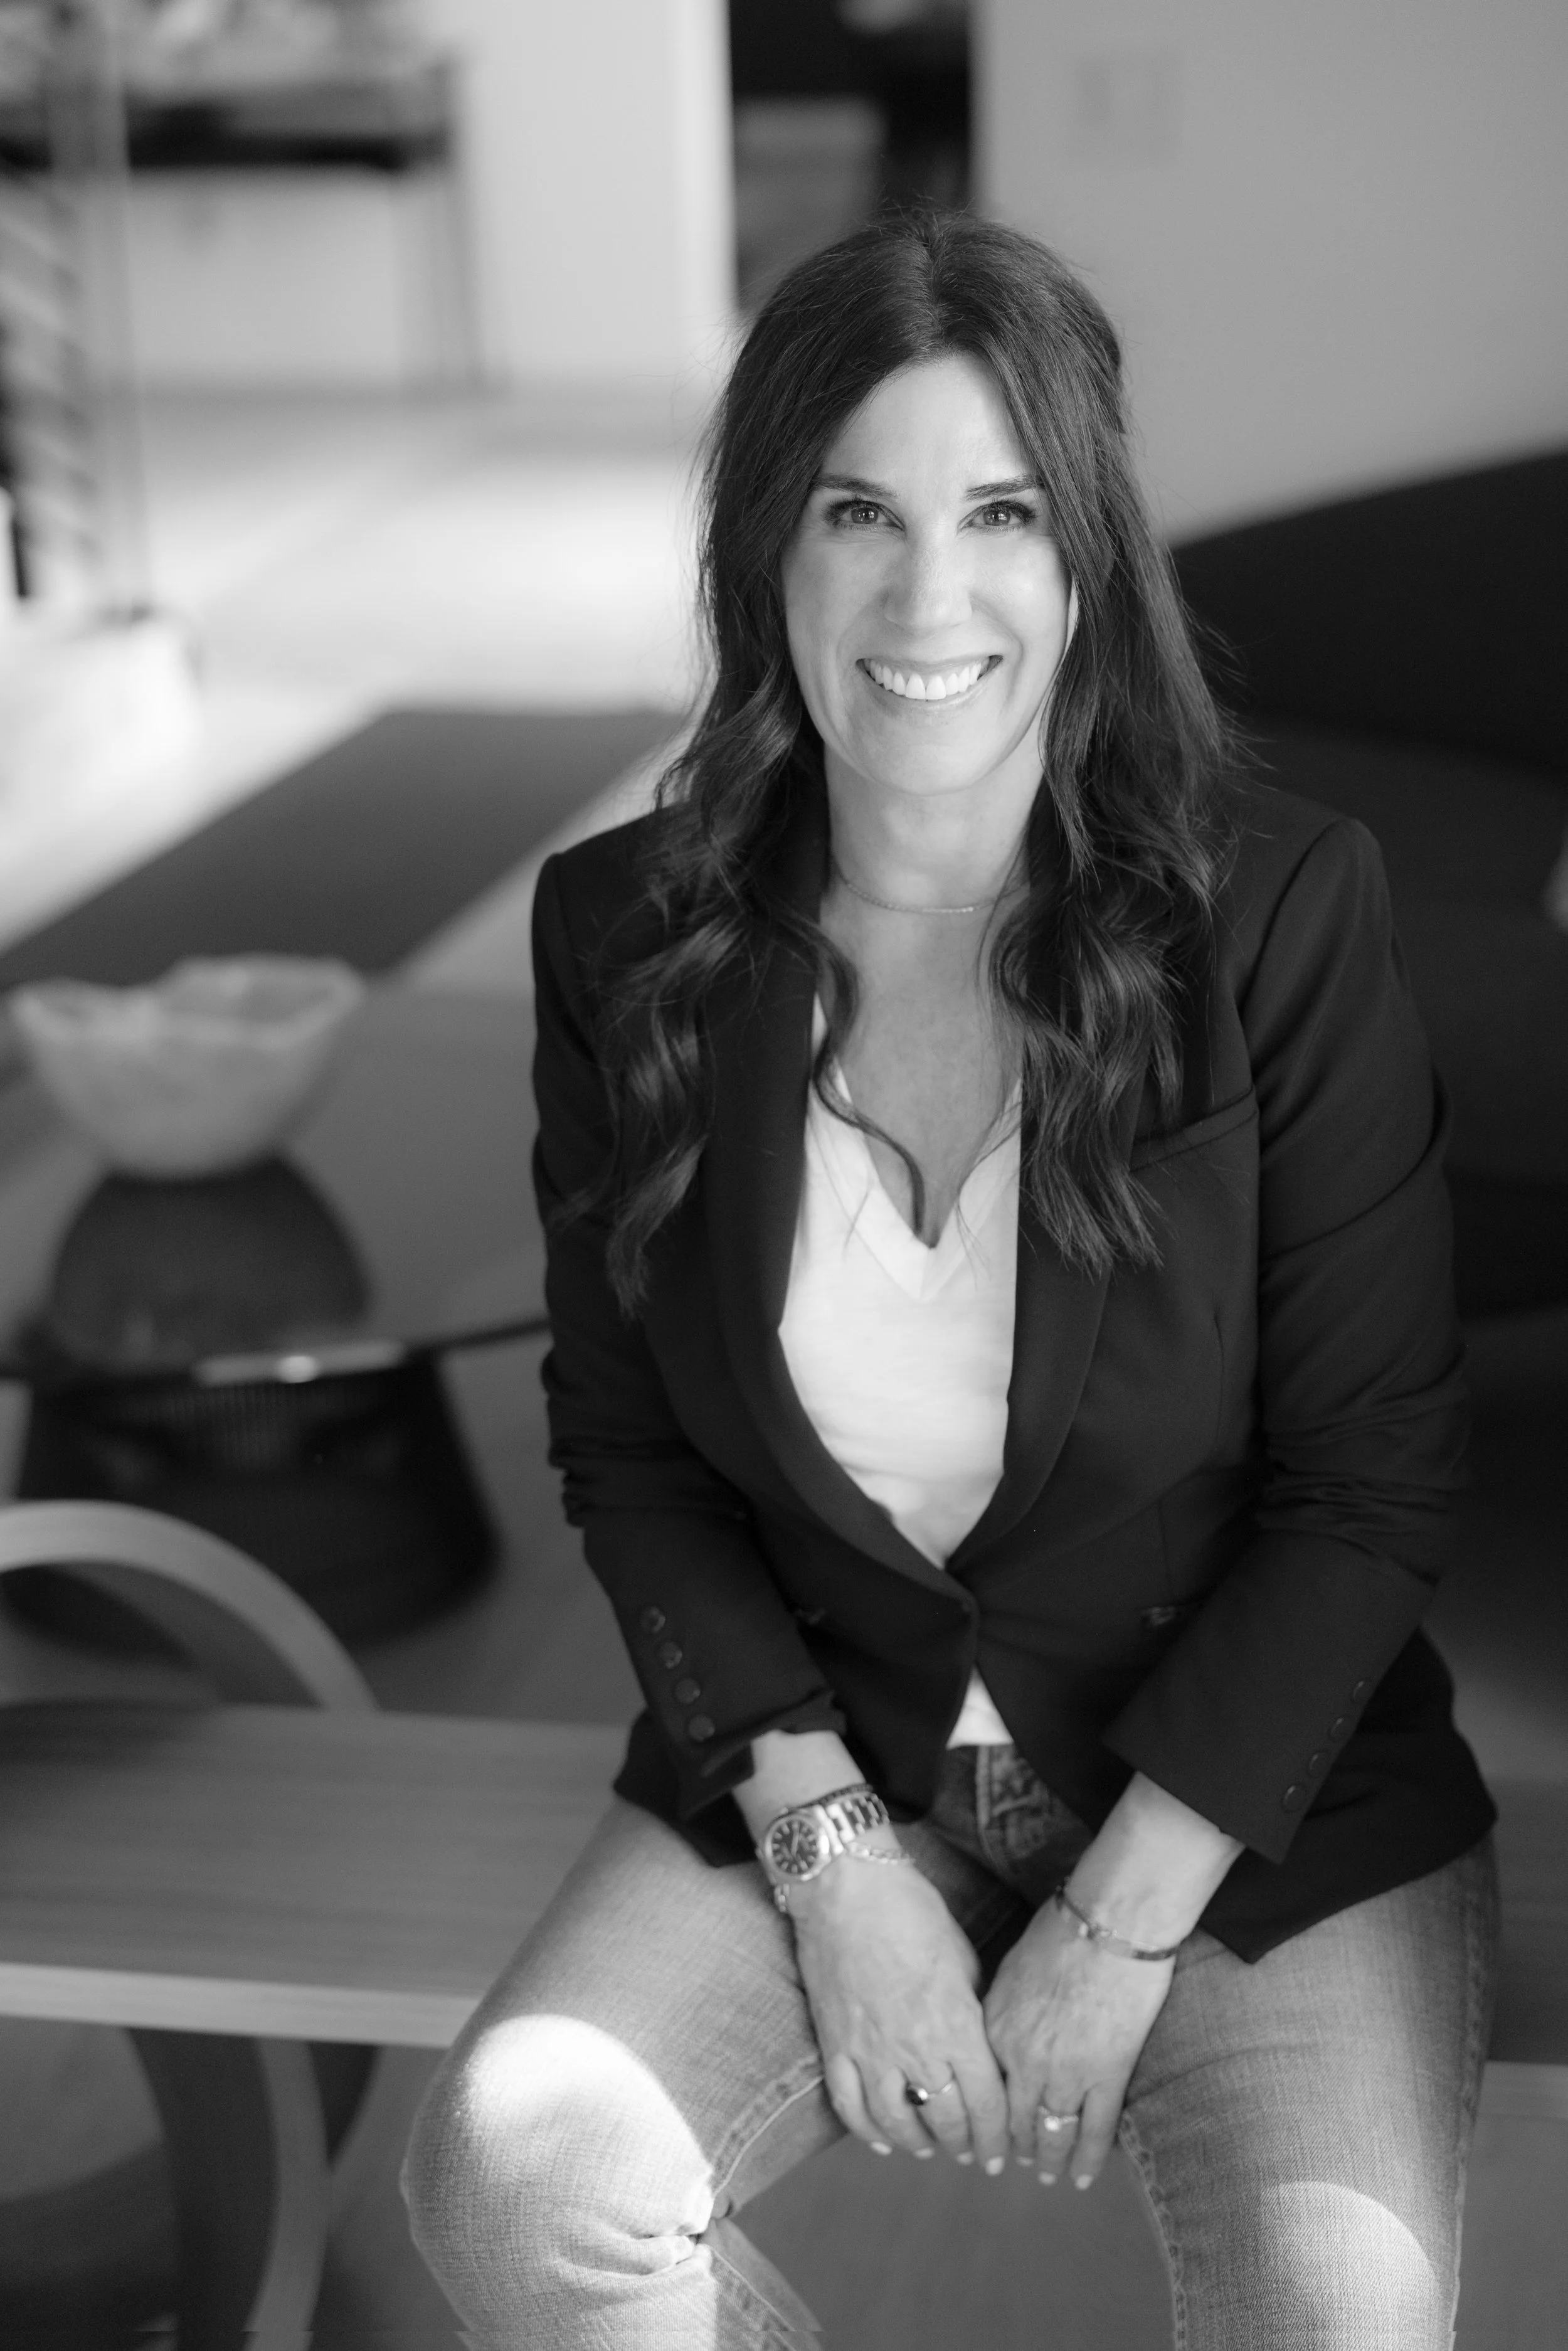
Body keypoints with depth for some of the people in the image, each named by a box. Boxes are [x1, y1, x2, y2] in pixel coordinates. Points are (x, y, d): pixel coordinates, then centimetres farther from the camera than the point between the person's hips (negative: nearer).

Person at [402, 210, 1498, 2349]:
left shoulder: (1279, 914, -13)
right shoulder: (626, 941, -5)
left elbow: (1369, 1484, -9)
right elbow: (626, 1448, 2)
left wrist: (1120, 1926, -12)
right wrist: (827, 1854, -8)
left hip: (1256, 1791, -2)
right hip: (810, 1760, 2)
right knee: (513, 2167, -21)